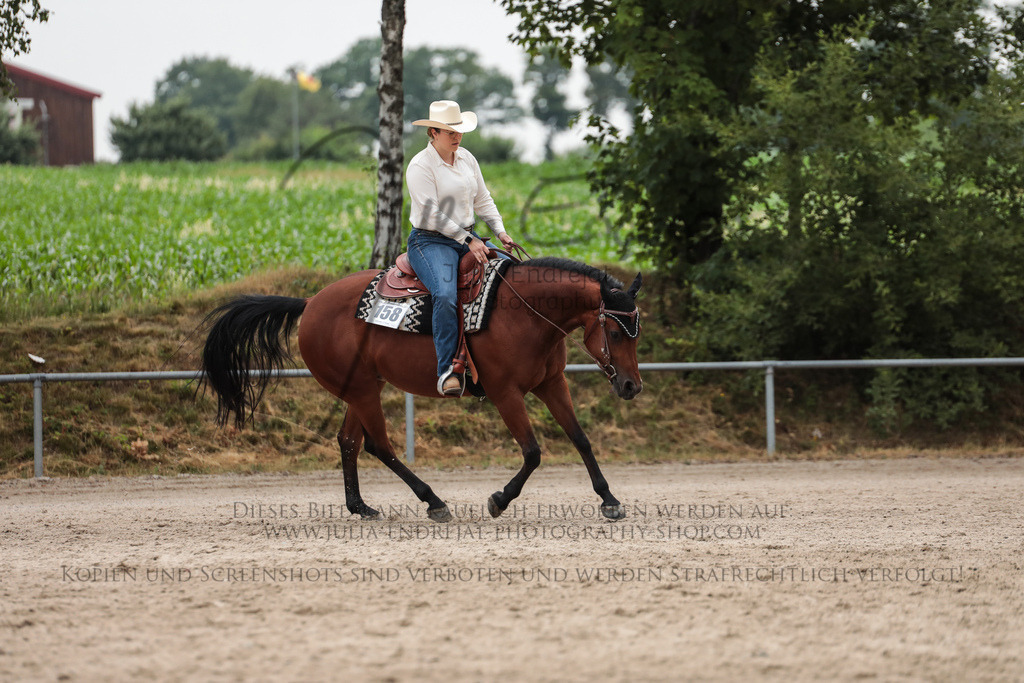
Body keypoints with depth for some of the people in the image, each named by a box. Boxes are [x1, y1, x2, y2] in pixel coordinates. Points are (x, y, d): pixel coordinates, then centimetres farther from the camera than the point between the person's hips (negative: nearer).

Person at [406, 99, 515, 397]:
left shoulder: (467, 158, 11)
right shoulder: (420, 166, -12)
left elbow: (482, 200, 18)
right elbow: (432, 215, -18)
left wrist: (500, 231, 3)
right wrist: (468, 241, -22)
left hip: (468, 237, 8)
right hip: (430, 241, -8)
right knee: (446, 295, -34)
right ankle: (447, 371, -32)